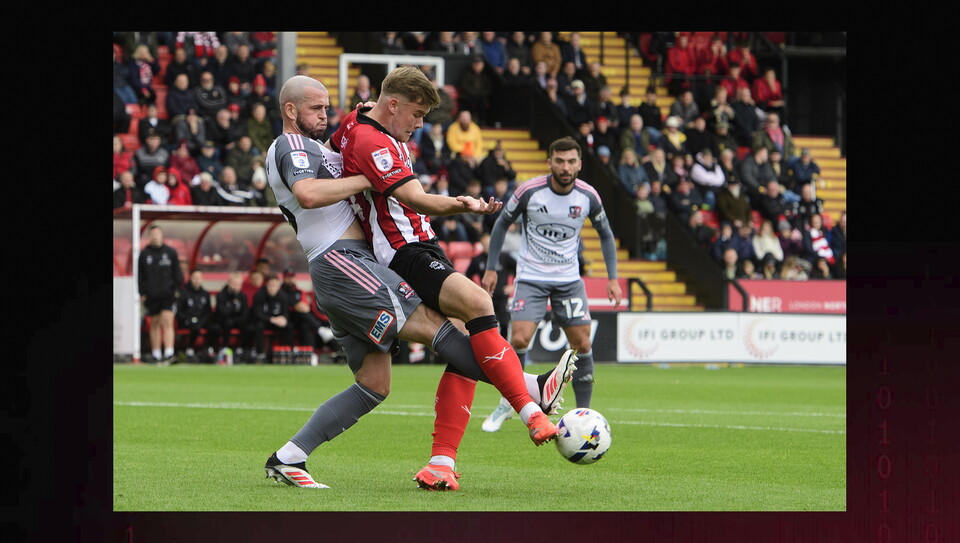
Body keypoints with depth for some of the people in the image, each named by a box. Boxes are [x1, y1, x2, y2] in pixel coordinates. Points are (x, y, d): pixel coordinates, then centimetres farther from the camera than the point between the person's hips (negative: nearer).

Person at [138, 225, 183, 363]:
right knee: (154, 324, 8)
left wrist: (176, 289, 1)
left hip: (168, 294, -2)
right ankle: (156, 355, 15)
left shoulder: (170, 252, 5)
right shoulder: (144, 254, 6)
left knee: (167, 322, -14)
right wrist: (142, 293, 2)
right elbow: (140, 276, 9)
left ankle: (169, 353, -20)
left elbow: (177, 273, 10)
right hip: (151, 295, 2)